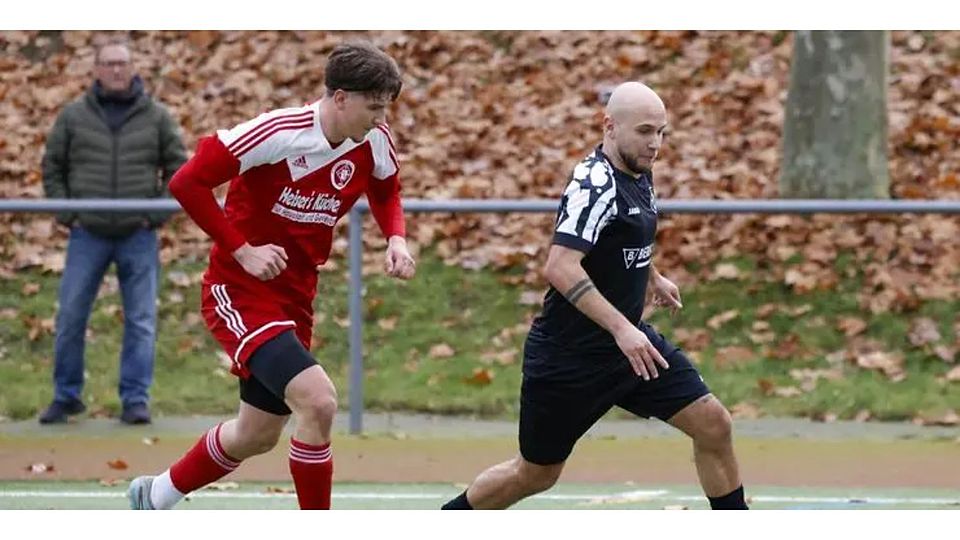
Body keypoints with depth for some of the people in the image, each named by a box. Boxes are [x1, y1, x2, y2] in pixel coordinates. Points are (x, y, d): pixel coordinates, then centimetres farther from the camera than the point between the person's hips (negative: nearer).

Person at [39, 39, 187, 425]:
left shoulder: (156, 117, 4)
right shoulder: (74, 117, 5)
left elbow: (178, 167, 8)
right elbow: (53, 167, 11)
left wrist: (161, 212, -2)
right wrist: (64, 212, 1)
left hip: (138, 235, 0)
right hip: (88, 234, 0)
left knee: (141, 321, -3)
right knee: (70, 318, 0)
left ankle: (136, 400, 3)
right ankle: (66, 397, 12)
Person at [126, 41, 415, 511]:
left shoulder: (374, 142, -4)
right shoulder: (278, 132, -24)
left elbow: (385, 191, 19)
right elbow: (187, 182, -20)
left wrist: (396, 238, -2)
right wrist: (242, 251, -21)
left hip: (294, 297, 8)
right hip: (239, 291, -8)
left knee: (257, 436, 18)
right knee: (318, 401, -26)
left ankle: (154, 497, 44)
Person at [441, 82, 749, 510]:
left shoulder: (638, 173, 5)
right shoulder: (596, 183, -24)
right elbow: (560, 268, -36)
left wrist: (651, 276, 39)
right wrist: (621, 328, -40)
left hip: (629, 341, 8)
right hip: (569, 356, -8)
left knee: (712, 423, -4)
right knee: (536, 474, 6)